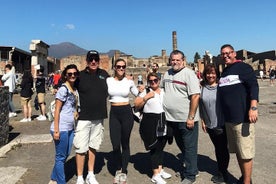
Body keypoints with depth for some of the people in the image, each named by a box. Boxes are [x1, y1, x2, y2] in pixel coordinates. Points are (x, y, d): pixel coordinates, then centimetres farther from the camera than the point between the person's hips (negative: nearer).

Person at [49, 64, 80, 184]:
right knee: (61, 156, 5)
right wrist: (56, 130, -17)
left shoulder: (75, 90, 10)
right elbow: (57, 110, -15)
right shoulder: (63, 89, -13)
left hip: (70, 128, 8)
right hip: (61, 128, -8)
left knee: (66, 154, 18)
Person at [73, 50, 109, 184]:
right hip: (83, 117, -3)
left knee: (93, 146, 16)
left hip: (99, 118, 4)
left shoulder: (104, 74, 7)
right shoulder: (80, 75, -3)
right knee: (81, 148, 1)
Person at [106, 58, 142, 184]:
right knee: (115, 145, -2)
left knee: (125, 144, 7)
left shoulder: (129, 82, 2)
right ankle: (118, 170, 23)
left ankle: (123, 172, 25)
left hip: (127, 113, 0)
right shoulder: (108, 80, 2)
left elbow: (137, 94, 17)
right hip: (114, 114, 1)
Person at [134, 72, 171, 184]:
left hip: (164, 122, 5)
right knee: (154, 148, 0)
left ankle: (160, 170, 30)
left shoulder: (164, 91, 12)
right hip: (150, 123, -5)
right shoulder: (146, 92, 0)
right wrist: (146, 97, -15)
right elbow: (136, 105, -5)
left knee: (161, 147, 14)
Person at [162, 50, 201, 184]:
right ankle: (191, 168, 39)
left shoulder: (189, 74, -11)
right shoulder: (167, 74, 10)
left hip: (186, 119, -7)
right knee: (181, 146, 20)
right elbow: (163, 91, 21)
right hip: (172, 118, 7)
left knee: (189, 148, 6)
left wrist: (191, 117, -19)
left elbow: (195, 96, -17)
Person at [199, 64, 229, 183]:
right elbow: (200, 106, 8)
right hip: (209, 124, 4)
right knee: (217, 148, 16)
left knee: (223, 148, 5)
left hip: (222, 123, -4)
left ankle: (223, 173, 22)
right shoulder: (202, 88, 2)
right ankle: (221, 172, 32)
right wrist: (202, 121, 7)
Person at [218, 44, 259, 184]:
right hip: (228, 118, 7)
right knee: (237, 151, 16)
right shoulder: (224, 72, 17)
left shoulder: (243, 67, -5)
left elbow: (254, 86, -15)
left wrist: (253, 107, -26)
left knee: (245, 152, -2)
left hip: (242, 117, -7)